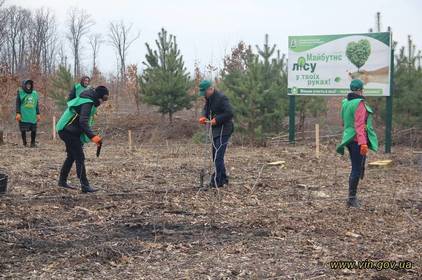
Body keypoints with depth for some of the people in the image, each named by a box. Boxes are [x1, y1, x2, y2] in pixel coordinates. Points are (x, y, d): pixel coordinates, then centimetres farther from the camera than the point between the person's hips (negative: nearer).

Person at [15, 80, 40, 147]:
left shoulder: (35, 93, 12)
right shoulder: (20, 92, 1)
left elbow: (37, 105, 17)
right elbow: (18, 104, -1)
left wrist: (38, 114, 13)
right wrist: (18, 113, -9)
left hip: (32, 116, 3)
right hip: (23, 116, -3)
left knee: (34, 130, 1)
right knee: (23, 130, -2)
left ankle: (33, 143, 14)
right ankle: (24, 143, 9)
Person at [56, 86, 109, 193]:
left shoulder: (88, 101, 11)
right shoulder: (87, 103, -21)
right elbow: (83, 122, -33)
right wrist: (93, 136, -41)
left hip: (67, 131, 11)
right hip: (69, 131, -11)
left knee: (72, 156, 20)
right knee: (80, 158, -11)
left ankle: (62, 181, 30)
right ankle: (85, 186, -12)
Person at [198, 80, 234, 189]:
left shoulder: (221, 98, -18)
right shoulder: (209, 98, 12)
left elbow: (229, 113, -22)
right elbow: (206, 109, 19)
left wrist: (216, 120, -22)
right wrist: (203, 117, -3)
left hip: (224, 130, -10)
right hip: (216, 130, 10)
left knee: (218, 156, -13)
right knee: (216, 156, 15)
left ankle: (216, 182, -12)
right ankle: (223, 179, 25)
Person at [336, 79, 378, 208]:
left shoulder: (345, 103, 11)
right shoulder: (359, 103, -15)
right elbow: (359, 125, -22)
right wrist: (363, 143, -25)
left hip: (349, 139, 9)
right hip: (358, 141, -9)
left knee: (356, 169, 17)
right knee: (357, 170, -3)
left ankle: (352, 197, 22)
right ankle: (352, 198, -1)